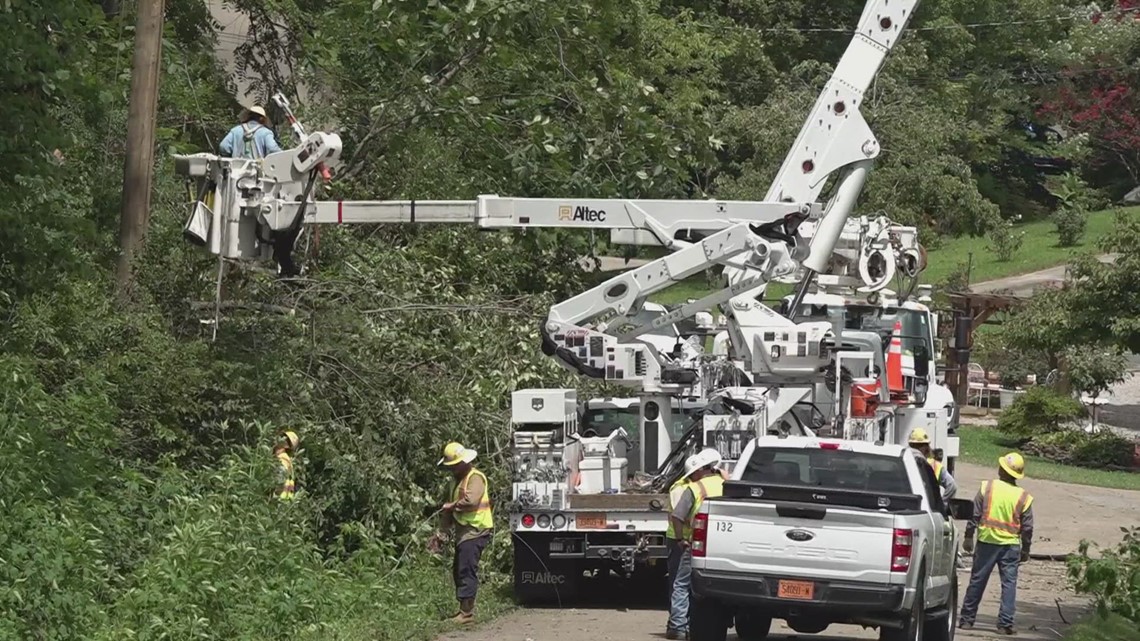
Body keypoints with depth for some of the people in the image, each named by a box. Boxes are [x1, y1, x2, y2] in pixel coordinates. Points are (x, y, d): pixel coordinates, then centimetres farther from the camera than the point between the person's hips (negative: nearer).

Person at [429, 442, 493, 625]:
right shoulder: (459, 480, 20)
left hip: (475, 532, -10)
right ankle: (465, 610, 18)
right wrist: (441, 533, 21)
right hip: (463, 533, 10)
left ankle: (467, 613, -11)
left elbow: (470, 500, -28)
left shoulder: (475, 478, -10)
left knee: (467, 572, -12)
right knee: (458, 572, 12)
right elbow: (451, 512, 24)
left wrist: (451, 506, -11)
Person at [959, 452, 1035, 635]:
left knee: (977, 581, 9)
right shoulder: (1023, 497, -1)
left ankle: (966, 619, 14)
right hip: (1011, 545, 0)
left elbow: (974, 515, -3)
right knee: (1009, 584, 3)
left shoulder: (987, 488, -3)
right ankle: (1005, 623, -2)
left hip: (987, 541, 0)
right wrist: (1025, 550, 12)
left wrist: (969, 537, 5)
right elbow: (1027, 527, 1)